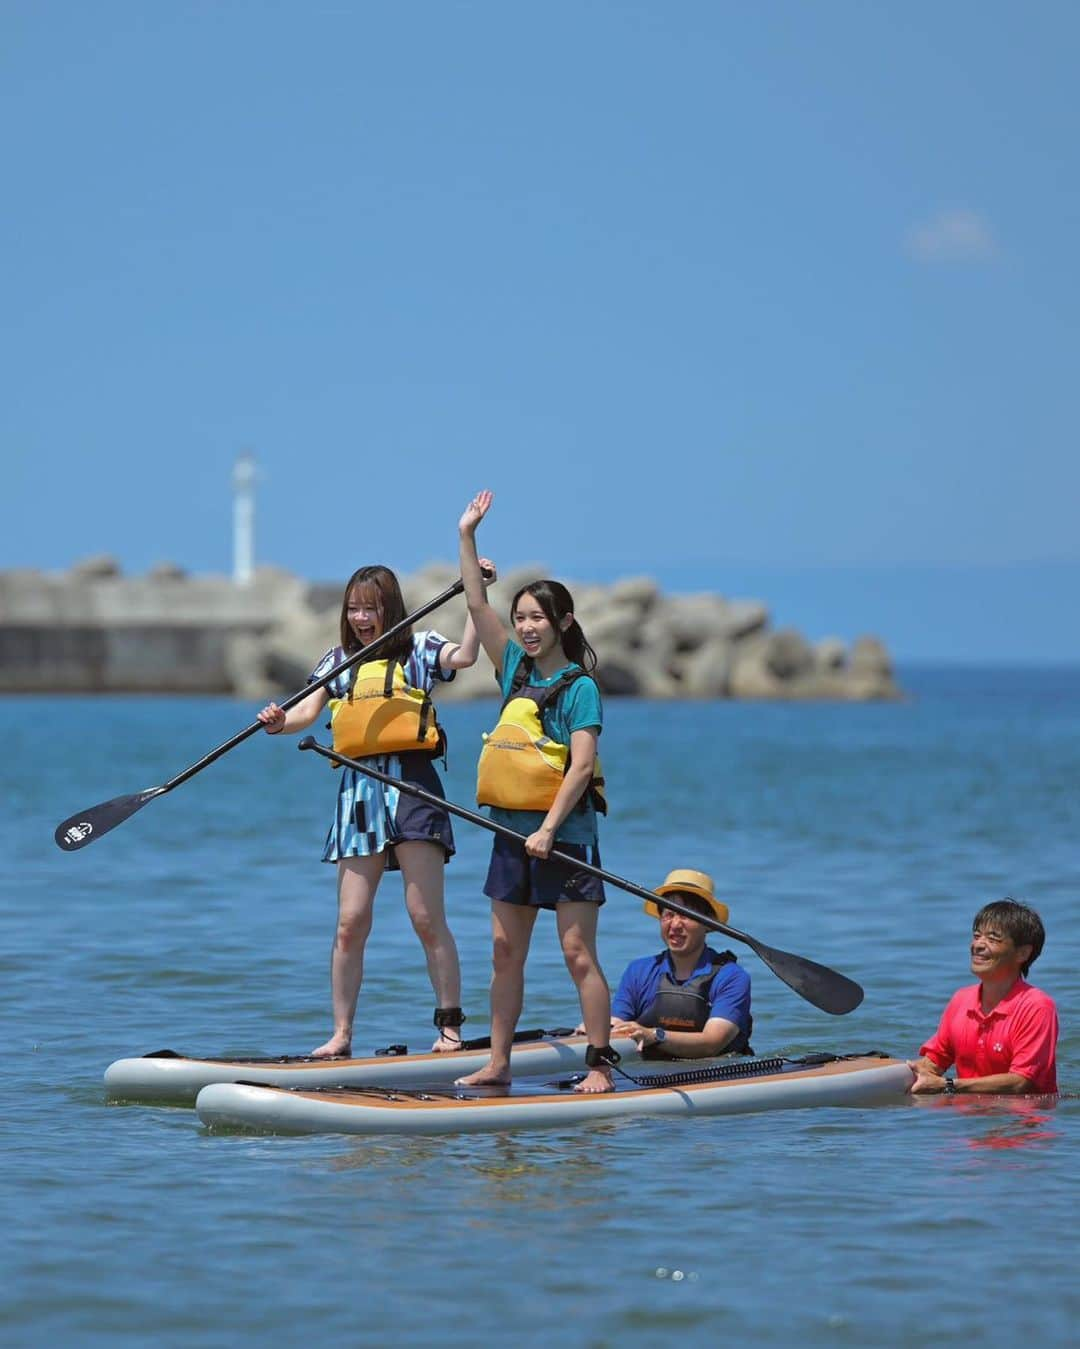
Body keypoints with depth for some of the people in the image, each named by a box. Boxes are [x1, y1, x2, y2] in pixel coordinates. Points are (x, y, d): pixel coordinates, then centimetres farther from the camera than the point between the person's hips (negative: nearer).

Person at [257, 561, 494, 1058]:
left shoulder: (417, 649, 4)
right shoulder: (338, 660, 14)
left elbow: (464, 656, -14)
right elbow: (309, 708, 2)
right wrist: (279, 722, -19)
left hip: (411, 784, -3)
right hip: (359, 789, 3)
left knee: (427, 918, -4)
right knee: (350, 923, 1)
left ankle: (450, 1025, 3)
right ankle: (341, 1034, 6)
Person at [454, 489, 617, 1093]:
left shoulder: (580, 687, -7)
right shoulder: (516, 672, 10)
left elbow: (581, 765, -15)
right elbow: (478, 605, 8)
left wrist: (548, 829, -21)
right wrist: (468, 536, 6)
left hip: (565, 835, -7)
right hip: (513, 833, 7)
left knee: (578, 954, -7)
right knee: (506, 952, 8)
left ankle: (601, 1064, -5)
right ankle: (499, 1062, 13)